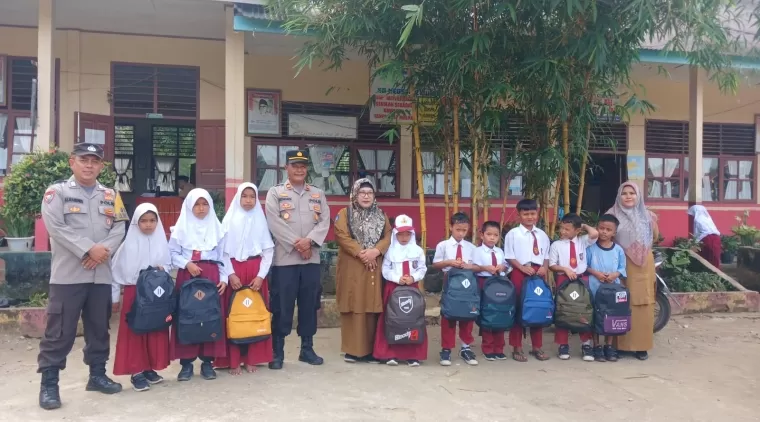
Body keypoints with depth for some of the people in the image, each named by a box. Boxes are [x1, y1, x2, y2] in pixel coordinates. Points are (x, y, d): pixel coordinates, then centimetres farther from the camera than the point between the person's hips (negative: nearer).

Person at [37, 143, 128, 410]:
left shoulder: (110, 195, 14)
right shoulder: (57, 192, 1)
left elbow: (119, 228, 5)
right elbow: (56, 227, -11)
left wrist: (104, 250, -13)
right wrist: (89, 249, -18)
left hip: (101, 274, 4)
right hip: (68, 273, -4)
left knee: (99, 328, 12)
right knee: (60, 330, -3)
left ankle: (97, 375, 25)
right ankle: (49, 383, 8)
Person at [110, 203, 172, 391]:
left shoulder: (162, 243, 2)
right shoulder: (128, 244, -5)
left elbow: (169, 265, 12)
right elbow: (117, 270, -1)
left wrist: (163, 269, -11)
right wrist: (114, 296, -1)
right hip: (134, 293, -2)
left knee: (156, 331, 7)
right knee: (134, 333, 0)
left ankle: (150, 368, 19)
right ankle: (136, 372, 7)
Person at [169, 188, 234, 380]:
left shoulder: (217, 227, 10)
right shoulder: (181, 227, 5)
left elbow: (223, 255, 8)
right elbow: (172, 253, 3)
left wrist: (224, 278, -1)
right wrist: (187, 264, -13)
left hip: (211, 276, 1)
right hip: (187, 275, -1)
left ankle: (207, 361, 10)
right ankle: (186, 363, 7)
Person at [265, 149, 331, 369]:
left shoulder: (318, 194, 14)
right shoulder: (275, 193, 4)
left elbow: (324, 221, 2)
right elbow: (275, 223, -8)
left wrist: (309, 240, -14)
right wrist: (296, 243, -15)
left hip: (312, 258, 4)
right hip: (285, 258, -3)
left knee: (309, 305, 9)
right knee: (282, 306, 0)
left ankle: (307, 349, 21)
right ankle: (277, 352, 10)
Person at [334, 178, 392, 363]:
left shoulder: (381, 215, 15)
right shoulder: (344, 214, 4)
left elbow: (388, 236, 4)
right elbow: (342, 236, -8)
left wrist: (376, 251, -14)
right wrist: (360, 253, -17)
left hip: (374, 268, 3)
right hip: (352, 268, -3)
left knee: (373, 307, 3)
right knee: (354, 307, -3)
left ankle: (370, 349, 10)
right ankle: (352, 350, 3)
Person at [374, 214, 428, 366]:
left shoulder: (418, 251, 4)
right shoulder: (390, 251, -1)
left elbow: (422, 269, 2)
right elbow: (386, 270, -4)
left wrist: (413, 278, -15)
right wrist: (397, 278, -17)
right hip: (393, 288, -1)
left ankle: (413, 355, 9)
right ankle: (390, 354, 6)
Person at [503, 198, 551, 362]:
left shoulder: (542, 235, 12)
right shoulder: (512, 234, -2)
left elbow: (546, 255, 14)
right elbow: (509, 256, -5)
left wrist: (544, 268, -4)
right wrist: (522, 268, -16)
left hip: (538, 273, 4)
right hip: (519, 272, -4)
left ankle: (537, 347, 22)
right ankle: (517, 348, 12)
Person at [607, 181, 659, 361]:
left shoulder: (647, 215, 9)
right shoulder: (613, 215, 2)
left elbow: (655, 237, 15)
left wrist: (654, 222, 2)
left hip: (643, 264, 2)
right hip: (622, 264, -2)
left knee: (642, 303, 3)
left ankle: (641, 345, 12)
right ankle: (620, 344, 6)